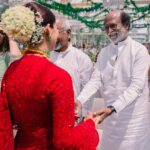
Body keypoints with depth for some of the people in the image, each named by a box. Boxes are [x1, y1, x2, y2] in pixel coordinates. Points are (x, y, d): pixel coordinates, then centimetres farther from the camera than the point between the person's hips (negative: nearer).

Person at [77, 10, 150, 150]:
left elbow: (136, 85, -19)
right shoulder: (104, 52, 6)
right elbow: (95, 80, -4)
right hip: (111, 116, 5)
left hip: (134, 116, -4)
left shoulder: (139, 50, -10)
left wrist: (113, 107, -30)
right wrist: (80, 100, -21)